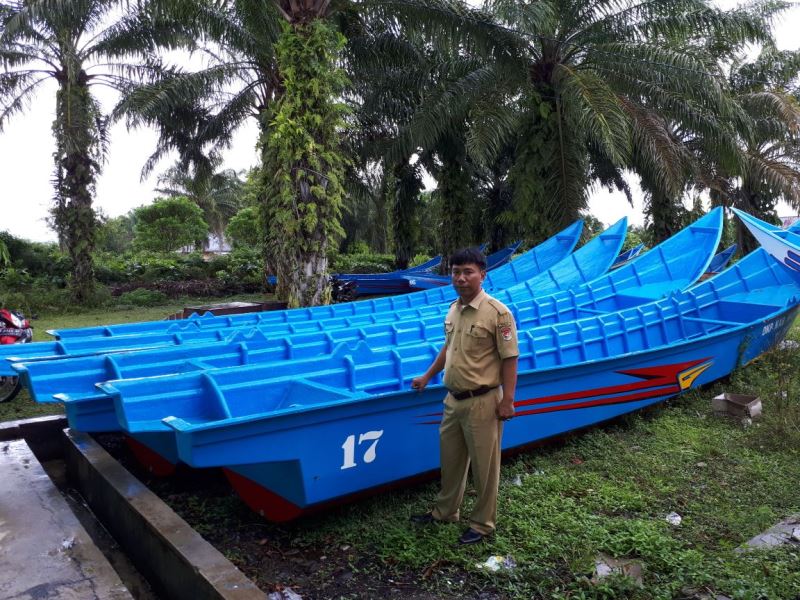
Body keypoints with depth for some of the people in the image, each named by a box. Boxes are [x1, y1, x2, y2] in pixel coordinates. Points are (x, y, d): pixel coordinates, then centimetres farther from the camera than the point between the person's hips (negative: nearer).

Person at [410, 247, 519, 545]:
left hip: (482, 402, -7)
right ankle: (445, 511, 39)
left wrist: (507, 400, -17)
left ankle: (483, 523, 25)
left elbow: (509, 359, -15)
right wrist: (427, 376, 23)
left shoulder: (497, 313, -16)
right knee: (450, 460, 20)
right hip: (453, 399, 7)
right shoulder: (453, 309, 6)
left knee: (484, 466, 8)